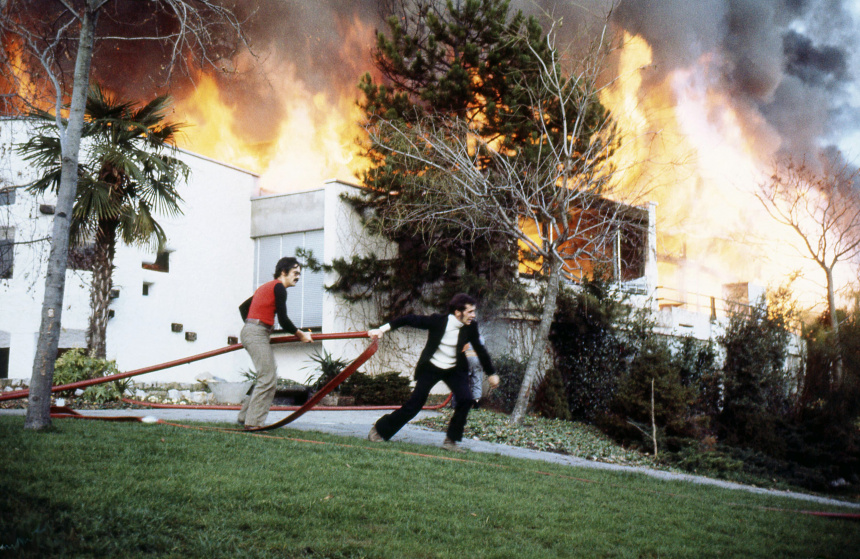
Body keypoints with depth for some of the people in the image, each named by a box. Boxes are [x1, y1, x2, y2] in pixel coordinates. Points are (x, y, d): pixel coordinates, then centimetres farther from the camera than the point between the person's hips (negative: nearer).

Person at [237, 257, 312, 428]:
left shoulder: (266, 286, 24)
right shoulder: (279, 287, -5)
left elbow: (243, 307, 30)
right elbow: (283, 320, -11)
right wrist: (301, 335, 1)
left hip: (248, 331, 10)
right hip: (258, 333, -10)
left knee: (269, 378, 11)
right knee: (268, 379, -13)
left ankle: (245, 416, 13)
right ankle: (253, 422, -15)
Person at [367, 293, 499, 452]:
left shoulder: (470, 328, -10)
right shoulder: (438, 321, -20)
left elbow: (480, 350, 4)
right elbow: (409, 319, -15)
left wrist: (491, 373, 12)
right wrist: (383, 329, -20)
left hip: (455, 369, 3)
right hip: (431, 367, -3)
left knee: (466, 399, -18)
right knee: (415, 403, -6)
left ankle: (451, 440, -3)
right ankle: (379, 430, 10)